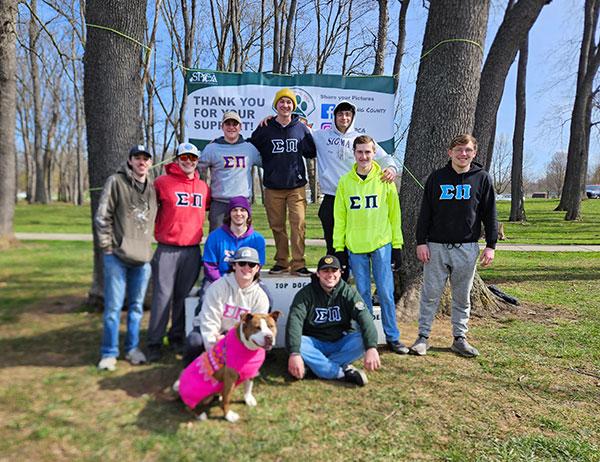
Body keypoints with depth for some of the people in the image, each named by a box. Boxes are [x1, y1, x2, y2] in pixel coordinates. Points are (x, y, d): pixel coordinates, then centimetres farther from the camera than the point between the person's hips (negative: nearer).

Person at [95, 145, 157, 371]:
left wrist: (147, 246, 10)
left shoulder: (152, 188, 12)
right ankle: (109, 352, 15)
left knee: (137, 306, 12)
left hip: (143, 257, 4)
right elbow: (102, 217, -5)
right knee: (113, 306, 1)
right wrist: (107, 246, -7)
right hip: (117, 256, -4)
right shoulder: (116, 182, -3)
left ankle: (133, 348, 25)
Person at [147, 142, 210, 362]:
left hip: (192, 250, 4)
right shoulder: (162, 182, -2)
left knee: (184, 296, 11)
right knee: (163, 296, -3)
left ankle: (177, 337, 24)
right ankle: (154, 343, 8)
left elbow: (209, 207, 26)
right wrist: (157, 232, 2)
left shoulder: (203, 187, 11)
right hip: (167, 250, -4)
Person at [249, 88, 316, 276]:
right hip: (273, 187, 1)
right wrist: (268, 165, 2)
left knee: (298, 224, -7)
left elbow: (311, 153, 15)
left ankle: (298, 264, 0)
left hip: (296, 186, 0)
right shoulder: (265, 129, 4)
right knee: (277, 226, 7)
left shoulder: (301, 128, 7)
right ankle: (281, 261, 20)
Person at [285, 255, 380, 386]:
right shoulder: (306, 293, -9)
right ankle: (345, 372, -30)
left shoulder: (348, 292, -6)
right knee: (298, 342, -31)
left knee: (362, 339, -27)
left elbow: (364, 318, -21)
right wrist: (294, 353, -39)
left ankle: (316, 364, -26)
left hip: (342, 343, 1)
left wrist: (371, 348, -38)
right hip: (315, 344, -1)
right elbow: (294, 321, -23)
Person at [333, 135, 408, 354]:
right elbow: (339, 217, 6)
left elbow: (394, 214, 3)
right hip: (355, 246, 1)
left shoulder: (385, 179, 1)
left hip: (381, 244, -1)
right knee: (362, 293, 8)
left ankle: (392, 337, 15)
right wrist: (338, 248, 3)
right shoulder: (345, 182, 4)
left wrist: (397, 245, 1)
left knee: (386, 292, 2)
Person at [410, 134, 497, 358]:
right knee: (430, 294, 3)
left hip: (467, 248, 0)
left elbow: (490, 214, 6)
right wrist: (421, 242, -2)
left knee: (462, 297, 10)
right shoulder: (436, 177, 4)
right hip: (436, 246, 0)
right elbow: (425, 213, 4)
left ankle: (460, 338, 22)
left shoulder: (482, 178, 4)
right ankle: (423, 337, 14)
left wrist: (491, 245, 0)